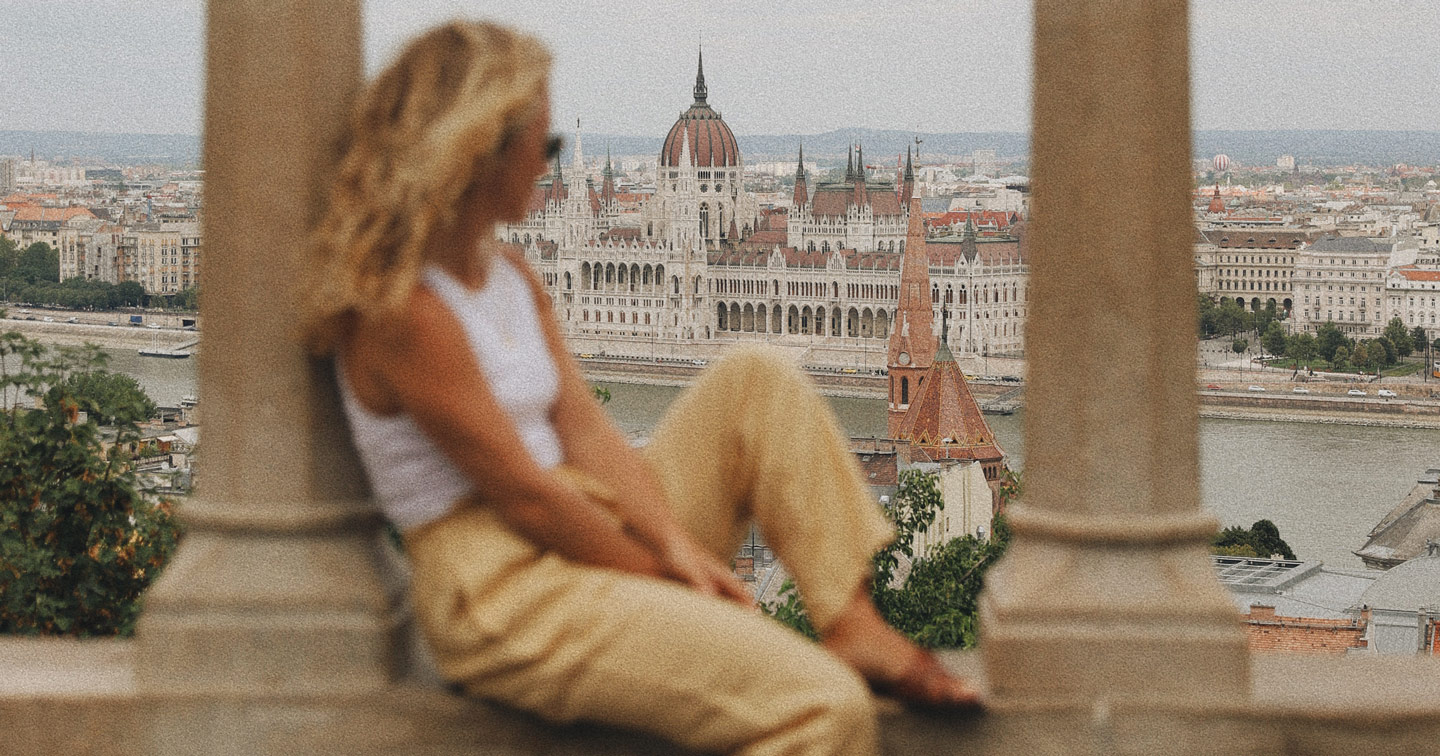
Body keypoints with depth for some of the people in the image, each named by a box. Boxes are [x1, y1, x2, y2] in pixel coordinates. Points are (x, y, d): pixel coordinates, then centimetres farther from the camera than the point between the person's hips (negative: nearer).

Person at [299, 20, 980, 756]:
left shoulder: (509, 275, 13)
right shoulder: (402, 311, -18)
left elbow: (587, 431, 6)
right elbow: (524, 497, -17)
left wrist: (676, 545, -8)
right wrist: (662, 576, -9)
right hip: (503, 591, -10)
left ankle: (855, 626, -4)